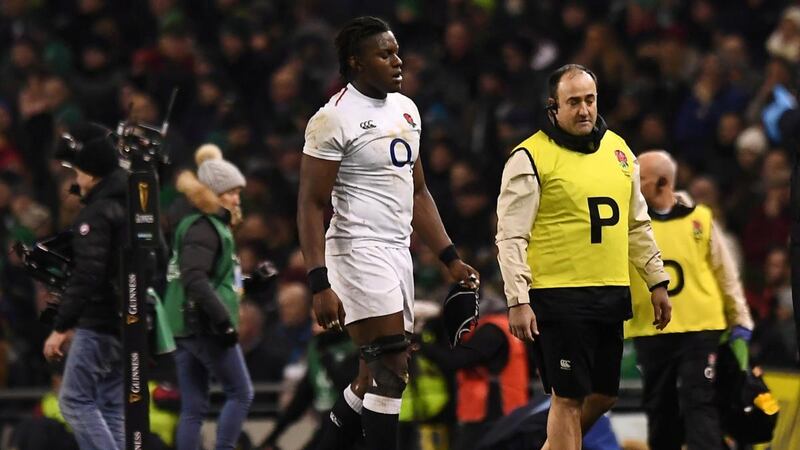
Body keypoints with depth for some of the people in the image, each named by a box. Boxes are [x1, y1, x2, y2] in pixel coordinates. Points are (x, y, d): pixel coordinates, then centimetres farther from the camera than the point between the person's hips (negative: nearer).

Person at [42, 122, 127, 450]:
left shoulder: (98, 213, -15)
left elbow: (86, 276, -22)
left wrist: (61, 327, -19)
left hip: (99, 324, -9)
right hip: (131, 323, 9)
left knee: (75, 400, -4)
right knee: (112, 405, 11)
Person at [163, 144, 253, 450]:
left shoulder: (211, 225, 19)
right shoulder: (204, 229, -12)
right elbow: (195, 279, -24)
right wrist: (224, 320, -25)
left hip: (184, 329, 10)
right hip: (205, 326, -10)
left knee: (193, 409, 7)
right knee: (241, 393, -2)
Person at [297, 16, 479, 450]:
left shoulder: (406, 109, 13)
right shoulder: (334, 118, -11)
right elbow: (311, 205, -13)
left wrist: (450, 258, 14)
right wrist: (320, 284, -21)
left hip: (398, 251, 8)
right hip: (358, 249, -8)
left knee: (375, 379, 9)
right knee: (390, 373, -13)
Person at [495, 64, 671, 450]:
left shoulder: (618, 150, 13)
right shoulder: (531, 158, -7)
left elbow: (637, 225, 22)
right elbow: (510, 237, -9)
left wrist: (657, 281, 19)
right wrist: (517, 301, -16)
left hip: (611, 295, 7)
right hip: (559, 297, -7)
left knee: (604, 394, 12)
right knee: (569, 397, -5)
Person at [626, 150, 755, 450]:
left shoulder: (699, 219, 3)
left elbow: (725, 273, 8)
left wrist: (739, 322, 7)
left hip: (700, 328, -2)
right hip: (650, 332, 2)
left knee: (699, 405, -8)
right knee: (661, 411, 9)